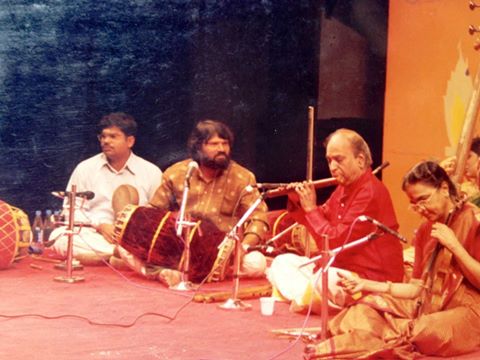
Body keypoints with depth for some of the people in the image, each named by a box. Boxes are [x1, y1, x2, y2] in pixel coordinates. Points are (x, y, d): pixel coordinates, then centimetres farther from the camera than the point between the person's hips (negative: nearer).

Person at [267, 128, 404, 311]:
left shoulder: (370, 193, -19)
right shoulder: (343, 188, 11)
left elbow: (334, 243, -22)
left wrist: (311, 209, -14)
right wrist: (297, 203, 1)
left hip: (373, 280, -10)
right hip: (339, 268, 10)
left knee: (322, 280, -38)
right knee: (281, 263, 10)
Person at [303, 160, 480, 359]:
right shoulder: (425, 230, 15)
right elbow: (418, 288, 10)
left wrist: (454, 246, -18)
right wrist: (367, 285, 2)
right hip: (431, 306, 8)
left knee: (409, 333, -32)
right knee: (368, 307, -10)